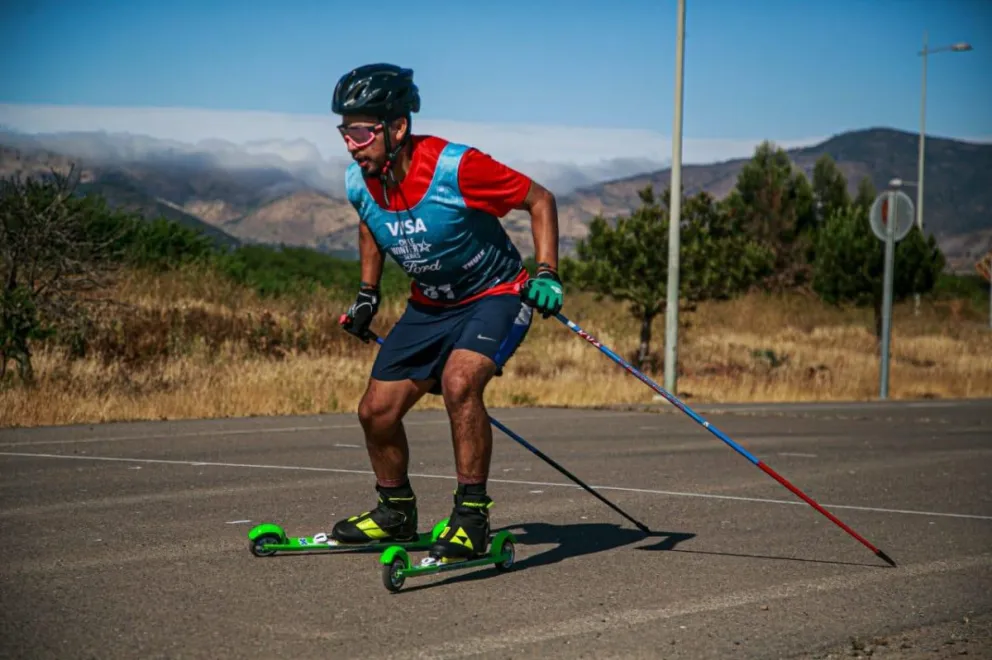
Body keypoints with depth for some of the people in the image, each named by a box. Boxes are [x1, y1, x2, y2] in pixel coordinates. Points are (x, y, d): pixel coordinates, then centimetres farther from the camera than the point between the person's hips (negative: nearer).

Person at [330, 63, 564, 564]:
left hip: (495, 296, -6)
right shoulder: (359, 184, -11)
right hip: (429, 305, 6)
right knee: (376, 410, 1)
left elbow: (540, 200, -17)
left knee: (459, 382, -32)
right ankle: (396, 513, 26)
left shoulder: (455, 168, -29)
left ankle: (471, 517, -20)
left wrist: (545, 275, -24)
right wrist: (367, 293, 13)